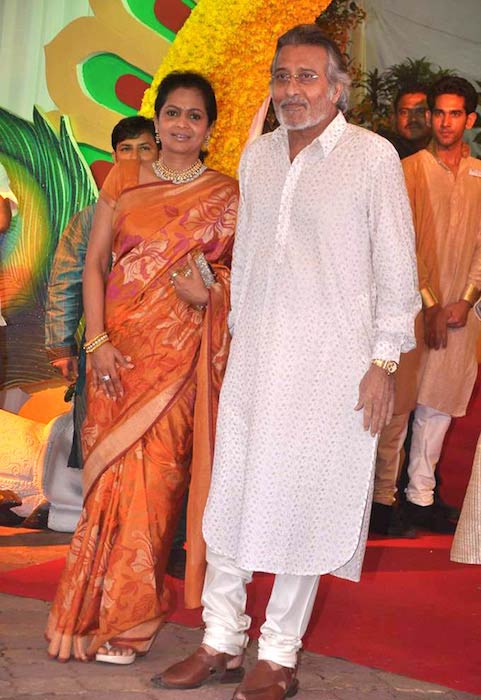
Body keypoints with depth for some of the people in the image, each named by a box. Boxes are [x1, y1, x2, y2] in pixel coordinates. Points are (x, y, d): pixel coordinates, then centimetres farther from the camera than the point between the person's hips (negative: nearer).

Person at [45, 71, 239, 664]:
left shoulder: (226, 197, 6)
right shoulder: (123, 179, 8)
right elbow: (94, 263, 5)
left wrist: (210, 293, -13)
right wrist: (98, 341, -6)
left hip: (181, 353, -1)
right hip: (119, 348, 1)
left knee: (153, 477, -3)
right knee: (114, 475, 0)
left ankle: (124, 619, 11)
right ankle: (106, 612, 14)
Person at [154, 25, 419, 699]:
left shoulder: (373, 156, -4)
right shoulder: (258, 153, 12)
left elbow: (397, 266, -4)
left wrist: (384, 361, -8)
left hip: (331, 363, -5)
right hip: (253, 357, 5)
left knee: (303, 503, 1)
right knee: (230, 495, 6)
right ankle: (221, 643, 19)